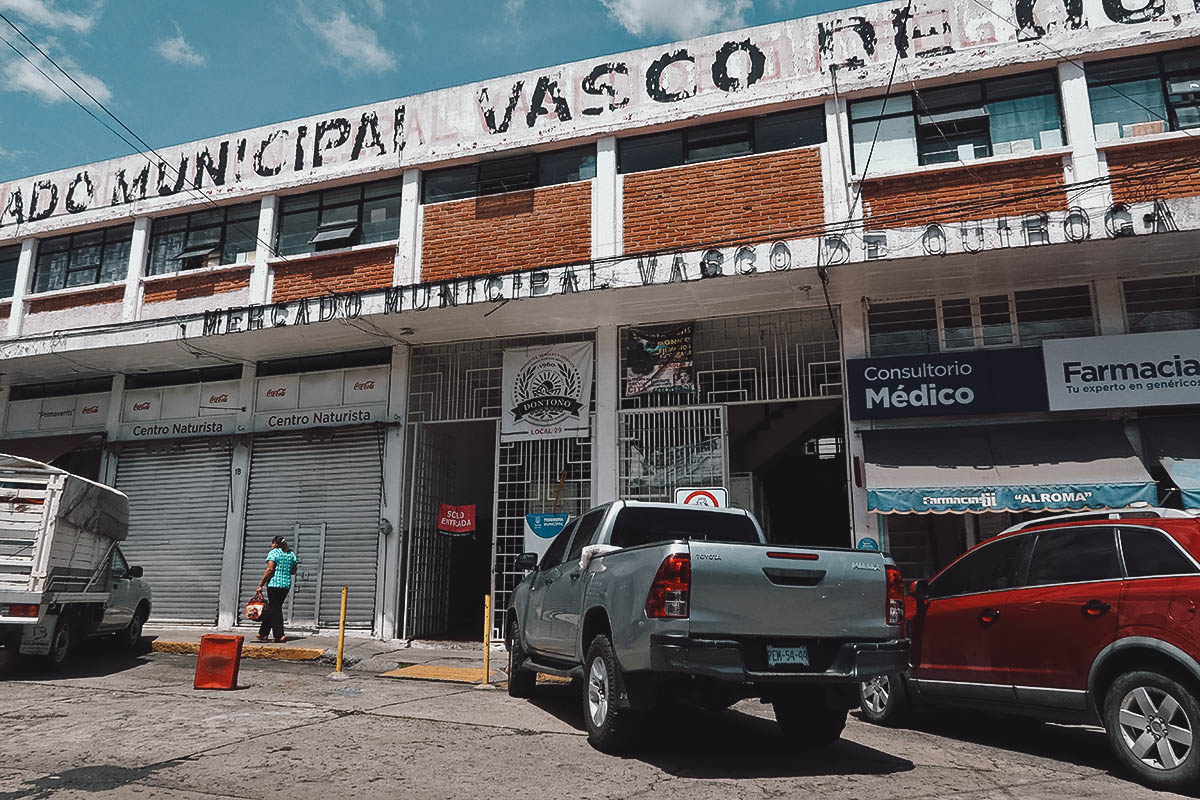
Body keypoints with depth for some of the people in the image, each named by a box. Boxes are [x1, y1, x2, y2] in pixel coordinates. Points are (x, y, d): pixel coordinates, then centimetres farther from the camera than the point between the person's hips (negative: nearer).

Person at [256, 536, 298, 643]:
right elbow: (293, 571, 14)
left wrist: (261, 584, -10)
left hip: (274, 583, -6)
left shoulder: (273, 552, -6)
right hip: (286, 584, 6)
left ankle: (280, 635, -6)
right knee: (272, 609, 16)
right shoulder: (291, 554, 12)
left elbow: (269, 569, -14)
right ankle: (263, 633, 22)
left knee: (274, 609, -1)